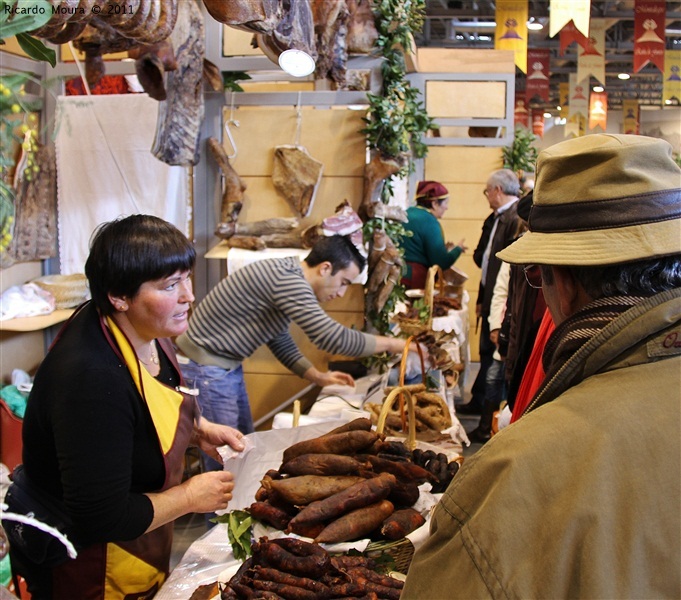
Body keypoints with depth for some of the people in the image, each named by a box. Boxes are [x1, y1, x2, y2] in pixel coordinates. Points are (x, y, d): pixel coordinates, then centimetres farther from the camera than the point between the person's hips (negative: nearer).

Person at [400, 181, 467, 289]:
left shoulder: (406, 214, 12)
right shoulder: (430, 222, -11)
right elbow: (442, 263, -13)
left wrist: (443, 248, 22)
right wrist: (458, 249, 5)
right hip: (415, 280, -8)